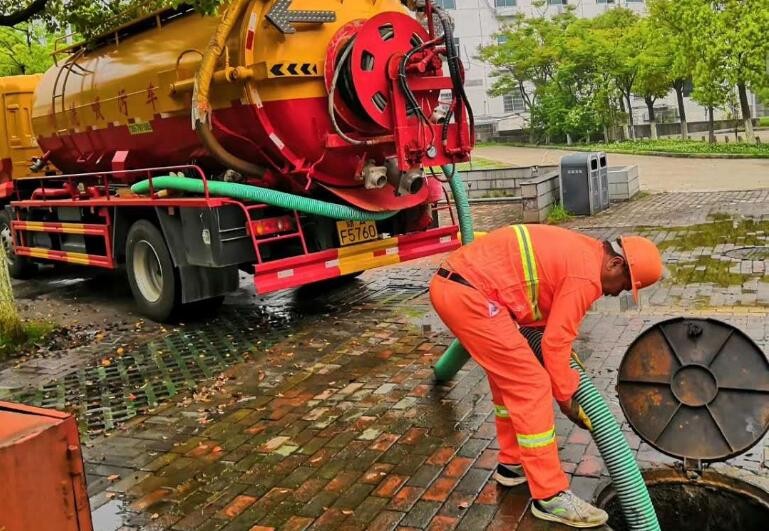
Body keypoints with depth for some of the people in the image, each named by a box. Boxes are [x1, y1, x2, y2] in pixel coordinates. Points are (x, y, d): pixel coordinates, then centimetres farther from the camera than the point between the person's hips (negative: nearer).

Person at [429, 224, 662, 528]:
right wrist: (566, 396, 8)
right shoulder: (587, 275, -9)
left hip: (449, 284, 11)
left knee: (509, 375, 22)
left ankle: (512, 463, 34)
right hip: (469, 295, -11)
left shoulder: (579, 251, 21)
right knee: (531, 387, -4)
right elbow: (556, 342, -5)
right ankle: (550, 496, 4)